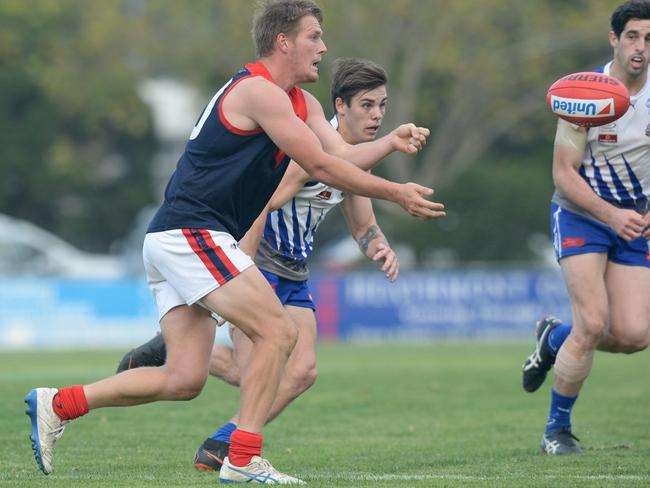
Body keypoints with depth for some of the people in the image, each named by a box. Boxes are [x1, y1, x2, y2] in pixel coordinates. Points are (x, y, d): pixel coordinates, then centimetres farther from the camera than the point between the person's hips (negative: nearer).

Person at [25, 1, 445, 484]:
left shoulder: (302, 102, 18)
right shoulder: (257, 91, -13)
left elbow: (341, 153, 9)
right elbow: (321, 166, -16)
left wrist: (392, 141, -7)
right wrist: (396, 193, -12)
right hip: (191, 232, -10)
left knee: (185, 379, 5)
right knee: (278, 332, -14)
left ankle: (57, 404, 11)